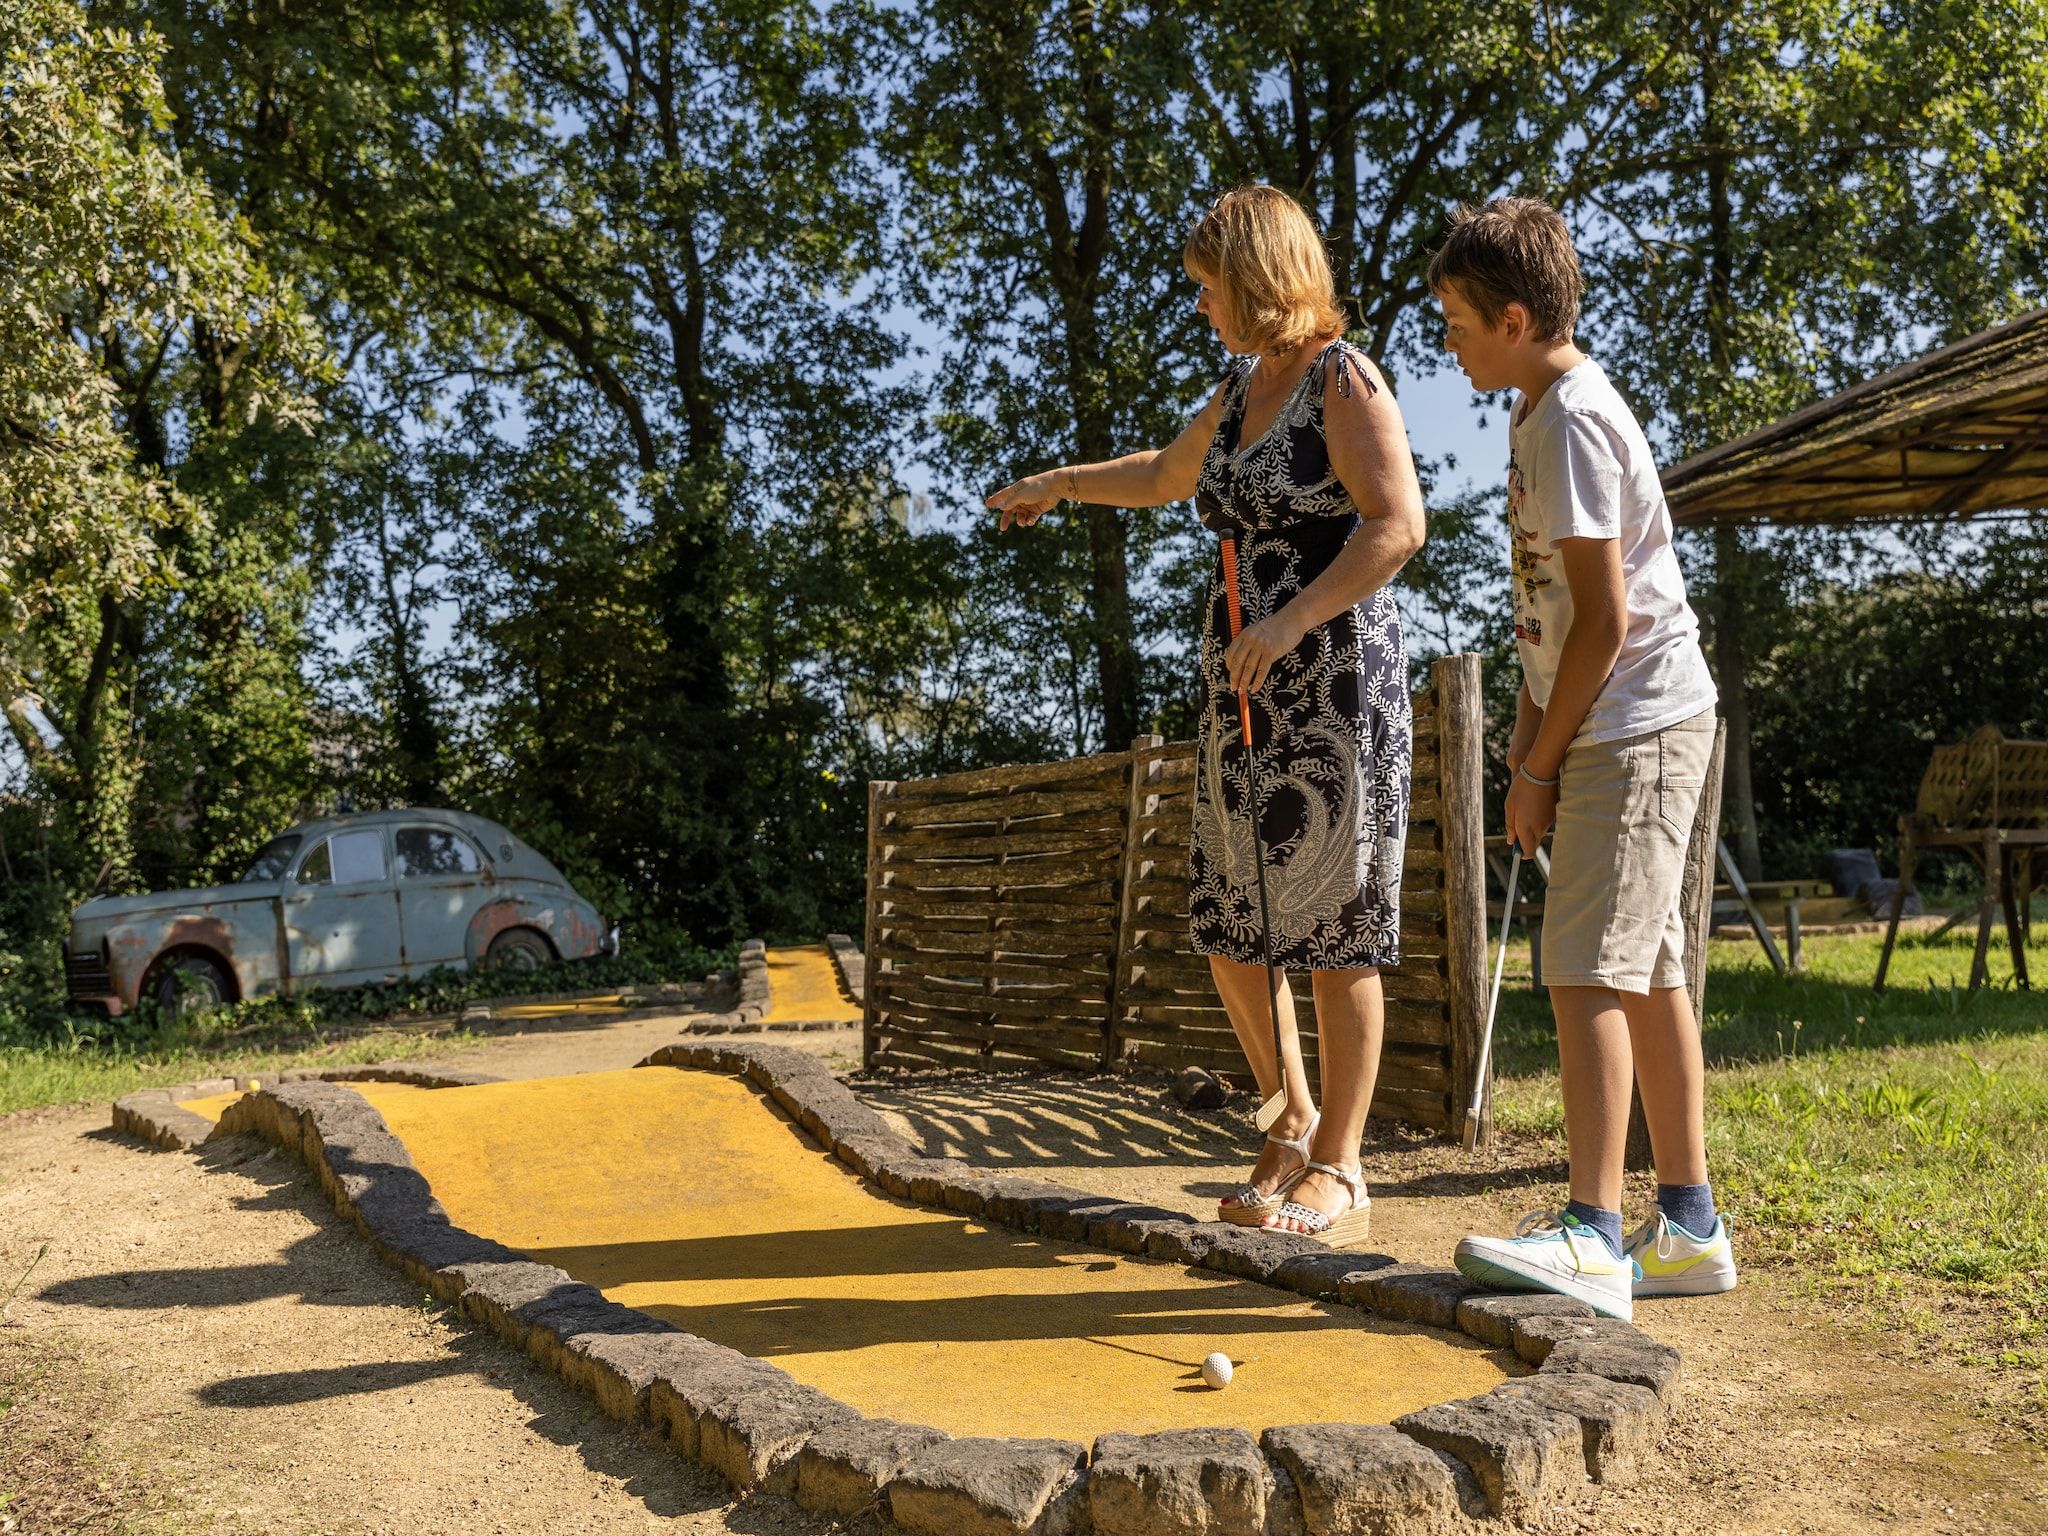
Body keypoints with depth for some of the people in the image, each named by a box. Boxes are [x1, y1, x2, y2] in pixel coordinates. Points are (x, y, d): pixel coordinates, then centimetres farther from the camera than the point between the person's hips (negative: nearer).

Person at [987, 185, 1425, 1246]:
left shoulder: (1342, 378, -6)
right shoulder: (1243, 385, 18)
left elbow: (1398, 524, -17)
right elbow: (1167, 476, 36)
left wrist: (1290, 621, -25)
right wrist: (1056, 485, 45)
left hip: (1334, 674, -8)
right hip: (1243, 681, 8)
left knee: (1331, 926, -3)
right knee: (1227, 918, 7)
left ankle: (1338, 1172, 9)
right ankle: (1294, 1122, 25)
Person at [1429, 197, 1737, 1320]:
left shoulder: (1572, 420, -14)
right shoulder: (1542, 413, 18)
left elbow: (1605, 620, -18)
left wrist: (1539, 765, -11)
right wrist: (1528, 741, 11)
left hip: (1637, 725, -10)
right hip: (1612, 729, 10)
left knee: (1589, 969, -14)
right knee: (1648, 973, 10)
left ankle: (1593, 1236, -13)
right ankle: (1688, 1226, 17)